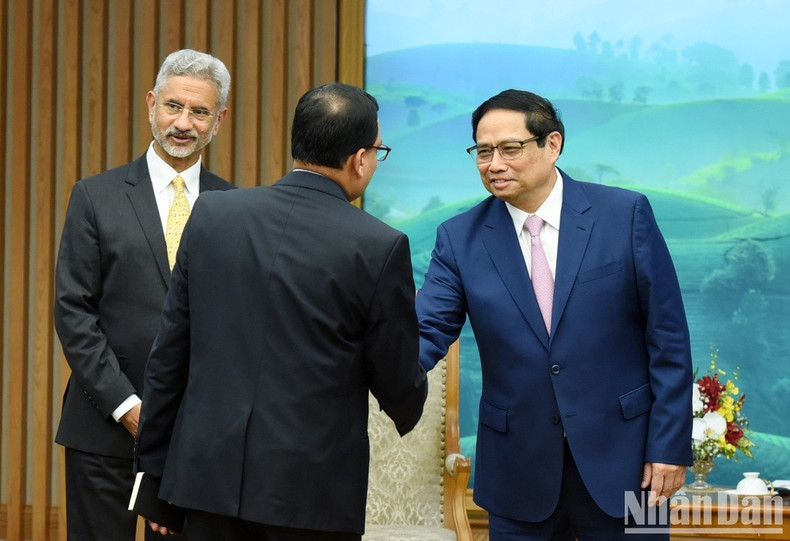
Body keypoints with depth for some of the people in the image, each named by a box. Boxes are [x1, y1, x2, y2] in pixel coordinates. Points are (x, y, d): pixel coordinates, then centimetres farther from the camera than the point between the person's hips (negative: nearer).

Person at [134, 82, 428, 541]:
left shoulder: (212, 214, 2)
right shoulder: (379, 247, -9)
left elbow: (169, 353, 6)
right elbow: (400, 387, -1)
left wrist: (156, 465, 13)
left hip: (210, 474, 4)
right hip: (313, 490, -3)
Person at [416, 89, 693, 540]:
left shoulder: (625, 215, -5)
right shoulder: (460, 238, 1)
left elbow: (667, 338, -4)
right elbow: (426, 332, -5)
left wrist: (670, 444, -7)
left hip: (621, 458, -1)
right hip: (519, 471, 2)